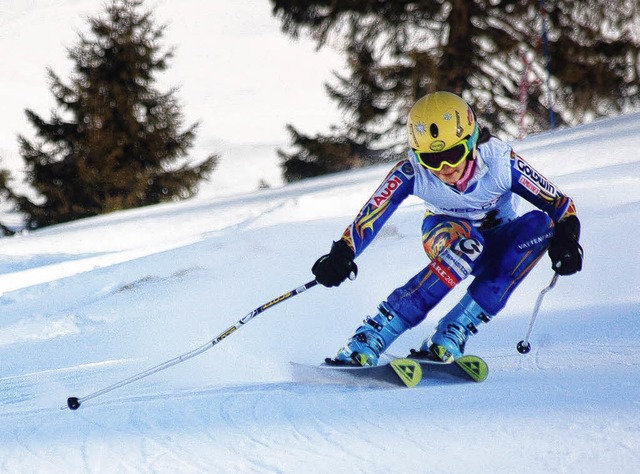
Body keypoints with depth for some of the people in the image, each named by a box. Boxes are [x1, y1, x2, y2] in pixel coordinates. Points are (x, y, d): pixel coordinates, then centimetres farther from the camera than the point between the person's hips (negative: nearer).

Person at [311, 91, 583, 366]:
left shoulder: (499, 162, -28)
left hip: (496, 247, 2)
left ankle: (450, 337, -35)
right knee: (464, 244, -38)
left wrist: (566, 240, -39)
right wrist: (342, 255, -43)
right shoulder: (412, 172, -27)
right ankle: (372, 337, -39)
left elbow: (559, 204, -21)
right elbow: (369, 217, -26)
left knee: (539, 225, -31)